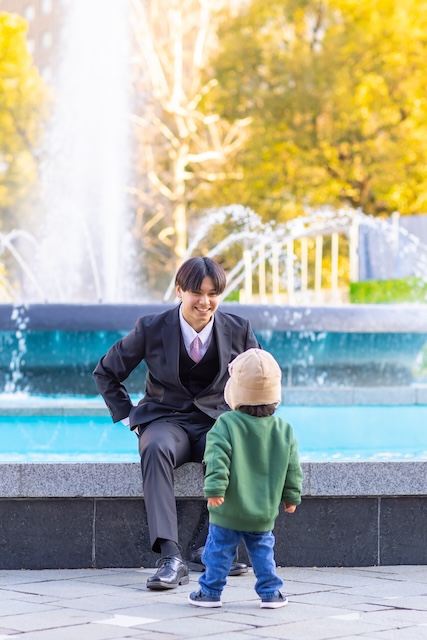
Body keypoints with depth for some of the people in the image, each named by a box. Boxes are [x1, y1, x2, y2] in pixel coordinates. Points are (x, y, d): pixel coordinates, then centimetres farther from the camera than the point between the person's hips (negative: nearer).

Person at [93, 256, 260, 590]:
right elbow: (106, 373, 9)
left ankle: (207, 548, -23)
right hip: (165, 419, -1)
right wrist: (129, 417, 1)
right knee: (156, 449, -38)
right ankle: (170, 557, -45)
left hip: (216, 421, 1)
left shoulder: (238, 329, -1)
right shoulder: (151, 328, -4)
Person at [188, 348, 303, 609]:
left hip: (228, 511, -3)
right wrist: (291, 497, 15)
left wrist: (215, 489, -17)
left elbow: (217, 460, -19)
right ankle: (271, 592, 16)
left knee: (219, 548, 8)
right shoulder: (284, 430, 0)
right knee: (262, 549, 16)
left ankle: (211, 591, 14)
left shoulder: (226, 424, -11)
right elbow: (293, 469, 5)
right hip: (264, 513, 3)